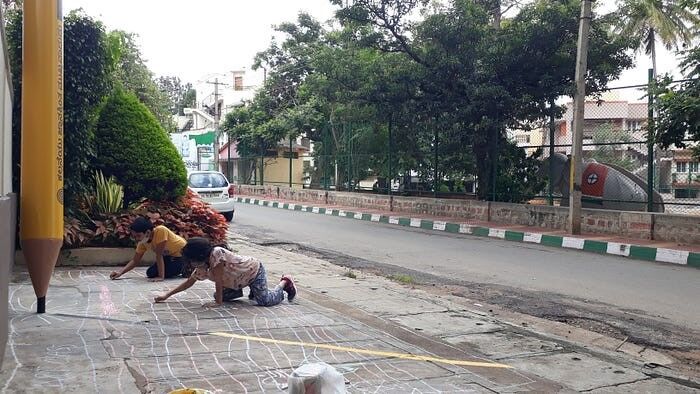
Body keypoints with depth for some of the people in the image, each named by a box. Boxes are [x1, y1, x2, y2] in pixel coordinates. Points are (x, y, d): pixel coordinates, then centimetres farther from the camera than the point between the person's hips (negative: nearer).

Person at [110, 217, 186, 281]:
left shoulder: (160, 231, -32)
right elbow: (135, 260, -3)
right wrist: (120, 272, -17)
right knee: (150, 273, -3)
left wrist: (161, 276, -31)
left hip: (182, 254, -8)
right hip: (169, 256, 8)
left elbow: (159, 255, -33)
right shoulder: (143, 241, -10)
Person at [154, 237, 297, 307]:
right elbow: (188, 282, 4)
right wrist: (167, 295, 2)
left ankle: (284, 283, 7)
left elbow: (218, 280, -31)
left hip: (255, 270, -9)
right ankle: (250, 290, 22)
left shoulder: (217, 253, -32)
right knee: (220, 295, 7)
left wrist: (218, 302, -28)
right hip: (239, 281, 9)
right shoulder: (201, 268, -7)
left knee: (265, 300, -23)